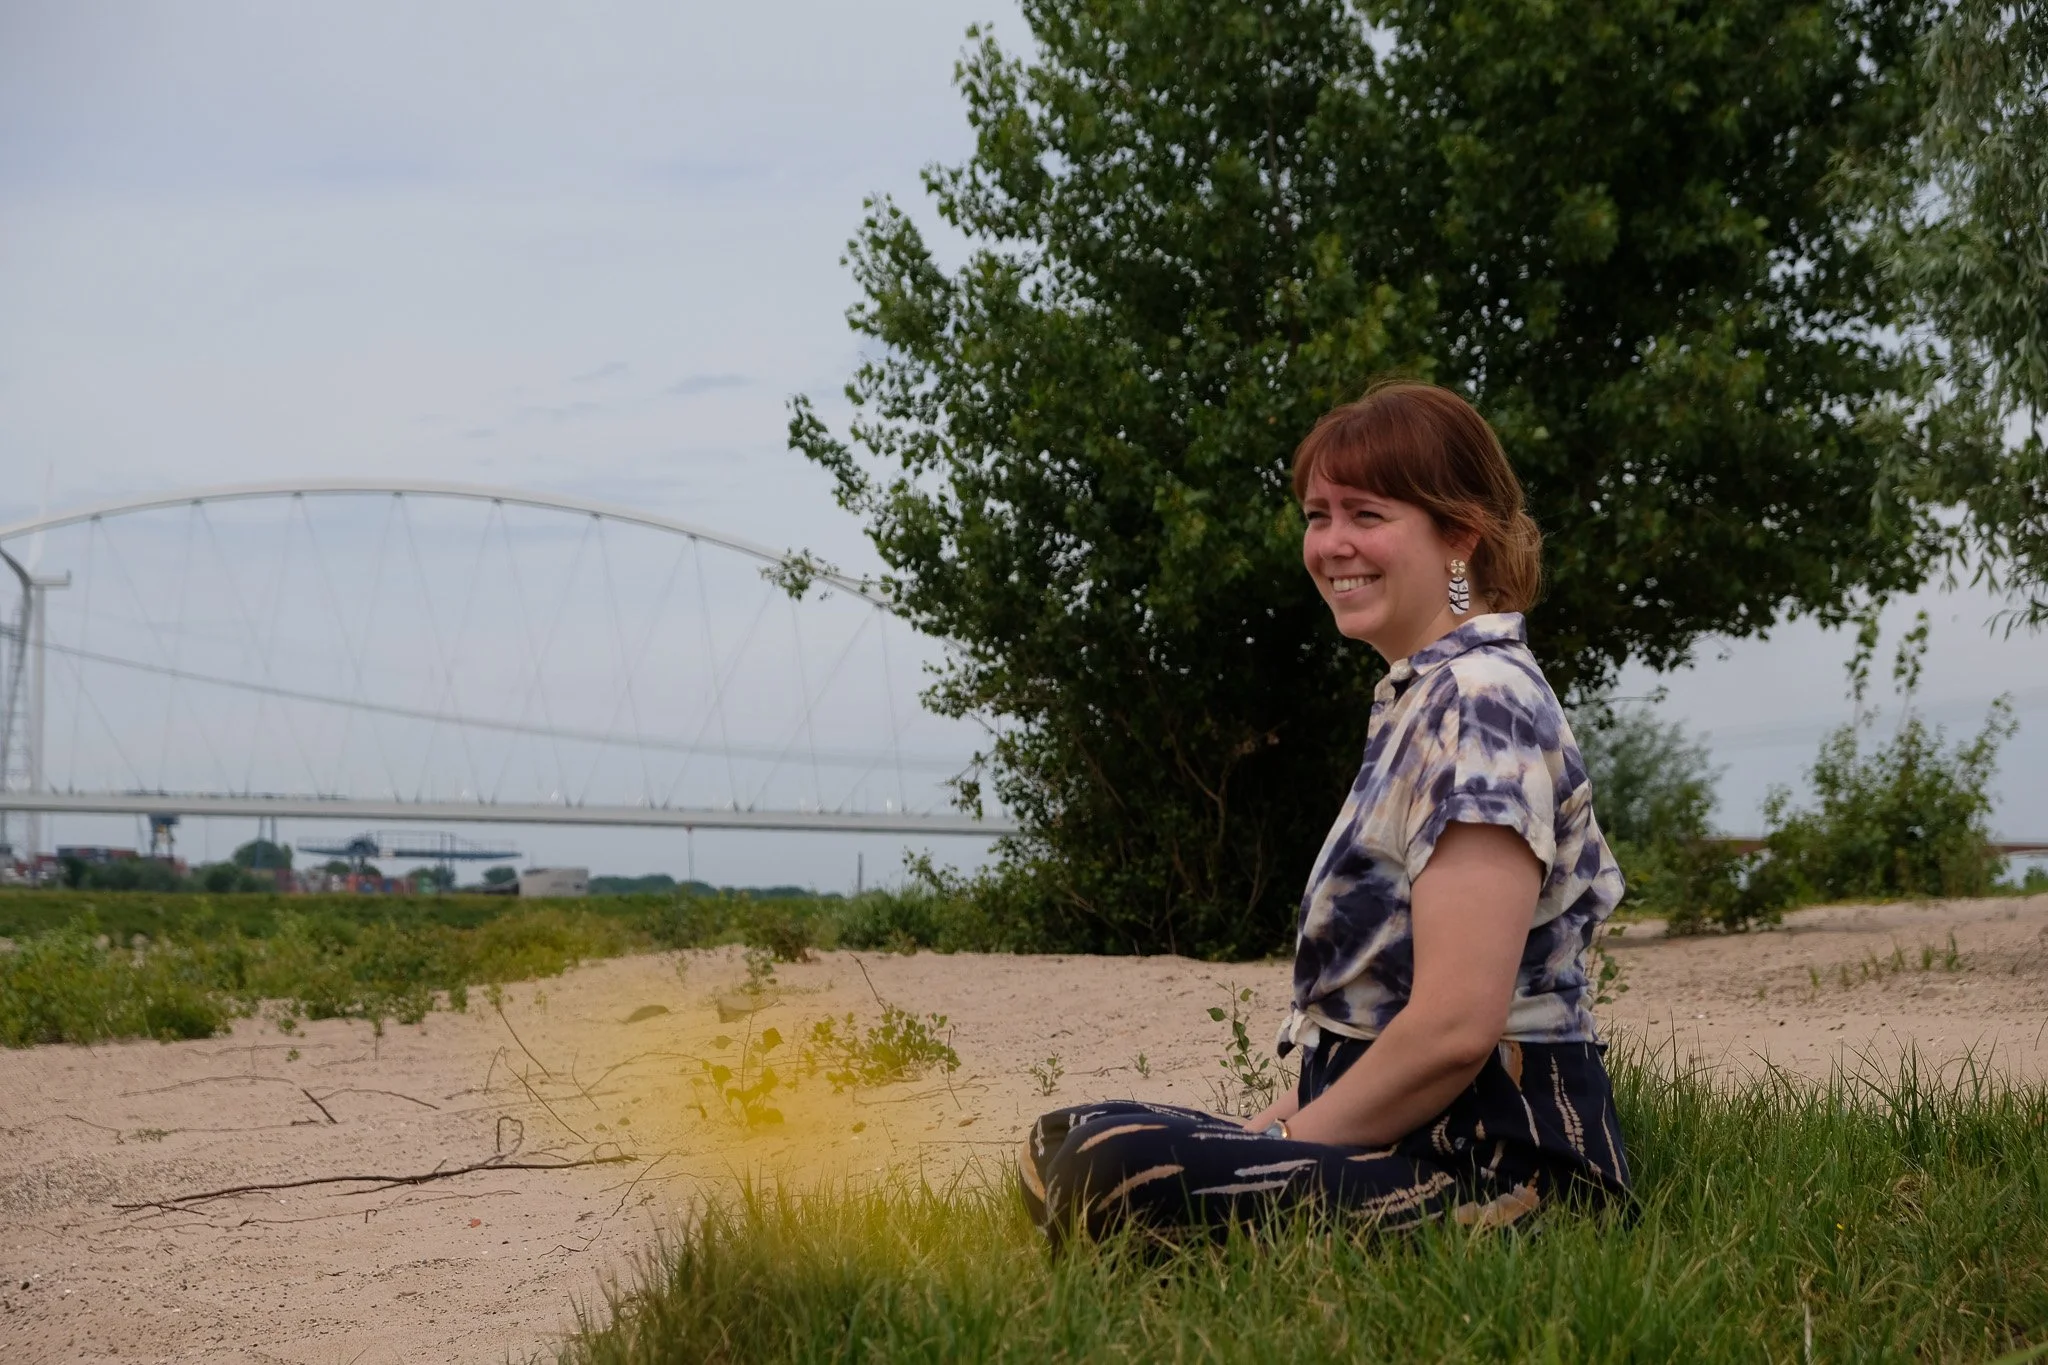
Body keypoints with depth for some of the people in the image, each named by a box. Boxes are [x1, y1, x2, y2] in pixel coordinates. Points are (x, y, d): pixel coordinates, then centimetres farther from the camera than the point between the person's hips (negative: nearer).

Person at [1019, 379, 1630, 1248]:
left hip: (1497, 1168, -10)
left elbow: (1455, 1027, -22)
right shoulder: (1420, 699, 18)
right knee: (1059, 1145, 9)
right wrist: (1272, 1126, 10)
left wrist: (1282, 1142, -11)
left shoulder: (1481, 703, -14)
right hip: (1416, 1140, 10)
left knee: (1114, 1172, -30)